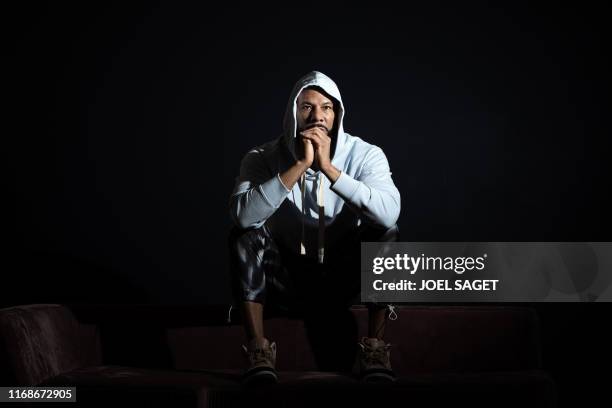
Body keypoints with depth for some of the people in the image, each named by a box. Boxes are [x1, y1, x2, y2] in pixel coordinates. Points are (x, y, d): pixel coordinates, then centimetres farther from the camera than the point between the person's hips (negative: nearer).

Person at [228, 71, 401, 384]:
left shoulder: (365, 154, -11)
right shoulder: (264, 157, -11)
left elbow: (389, 213, -31)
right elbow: (243, 214, -30)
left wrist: (328, 168, -34)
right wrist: (300, 166, -33)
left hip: (342, 279, 0)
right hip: (285, 279, 0)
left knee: (385, 233, -26)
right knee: (244, 236, -27)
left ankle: (373, 348, -18)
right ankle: (258, 352, -21)